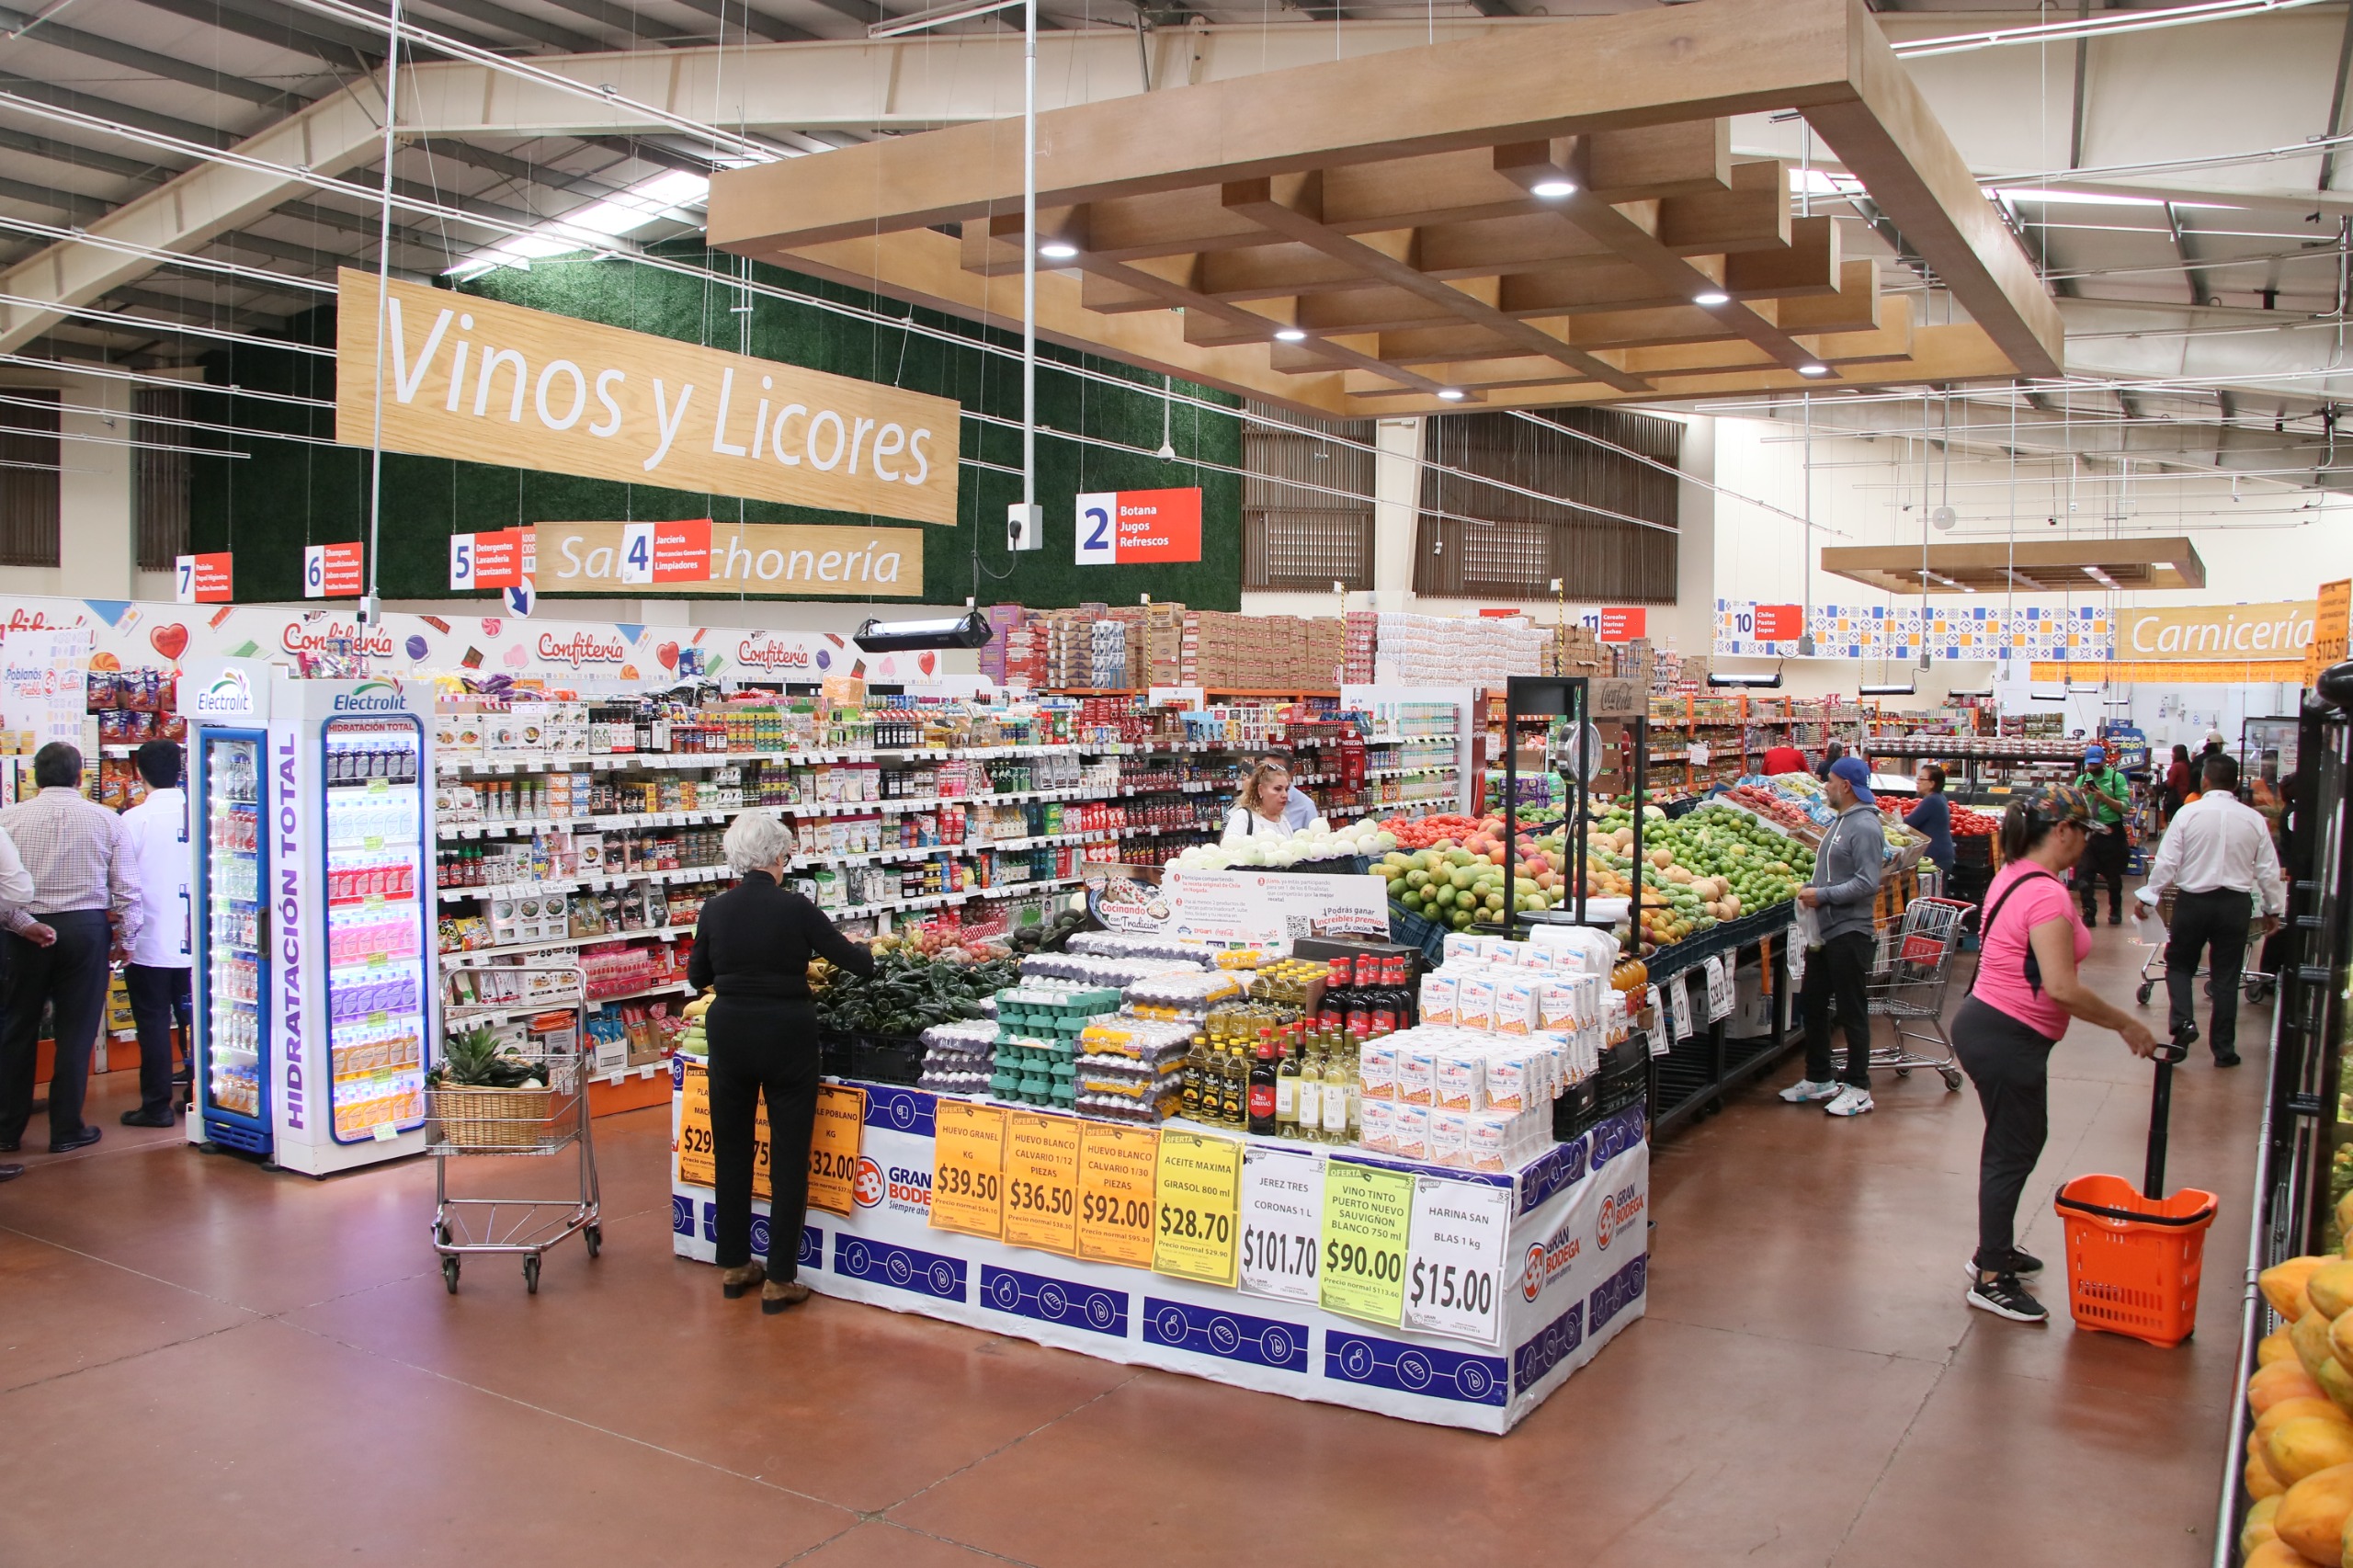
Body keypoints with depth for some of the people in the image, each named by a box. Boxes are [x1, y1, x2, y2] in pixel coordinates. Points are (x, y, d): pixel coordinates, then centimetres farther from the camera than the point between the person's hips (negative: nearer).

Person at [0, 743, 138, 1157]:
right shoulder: (106, 819, -1)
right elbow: (127, 888, -1)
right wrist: (125, 937, 8)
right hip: (86, 928, -1)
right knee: (76, 1032, 6)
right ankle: (66, 1130, 11)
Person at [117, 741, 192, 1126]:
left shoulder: (134, 820, -11)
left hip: (151, 941, -3)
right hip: (196, 942, 3)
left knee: (153, 1022, 5)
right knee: (194, 1019, 13)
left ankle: (156, 1105, 10)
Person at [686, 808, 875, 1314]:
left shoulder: (715, 910, -2)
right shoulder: (794, 907, -11)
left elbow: (697, 977, 12)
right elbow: (855, 961, -2)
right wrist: (862, 950, 20)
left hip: (729, 1035, 3)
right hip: (787, 1038, -3)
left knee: (731, 1150, 17)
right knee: (788, 1157, 6)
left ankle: (734, 1266, 27)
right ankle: (779, 1280, 8)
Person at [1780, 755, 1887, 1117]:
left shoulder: (1864, 827, -16)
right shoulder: (1841, 822, 15)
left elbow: (1867, 883, -24)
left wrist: (1823, 895, -21)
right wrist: (1812, 890, 9)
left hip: (1848, 932, -10)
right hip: (1824, 931, 10)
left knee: (1852, 1011, -1)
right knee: (1813, 1003, 15)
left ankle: (1858, 1088, 8)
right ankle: (1818, 1079, 26)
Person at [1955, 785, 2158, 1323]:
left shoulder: (2013, 876, 9)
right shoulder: (2046, 894, -22)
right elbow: (2062, 988, -27)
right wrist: (2125, 1024, -16)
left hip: (1985, 1021, 10)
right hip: (2007, 1040, -10)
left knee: (2020, 1139, 22)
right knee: (2013, 1152, 1)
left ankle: (1994, 1249, 37)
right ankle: (1991, 1281, 12)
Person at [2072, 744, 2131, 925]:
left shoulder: (2117, 778, -4)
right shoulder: (2082, 779, 5)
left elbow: (2125, 807, -10)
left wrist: (2105, 798, -22)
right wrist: (2082, 794, -16)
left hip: (2111, 832, -2)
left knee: (2113, 875, 13)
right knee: (2084, 875, -5)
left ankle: (2115, 911, 31)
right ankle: (2089, 913, 2)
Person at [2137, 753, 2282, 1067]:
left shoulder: (2189, 813, -8)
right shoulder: (2254, 819, -2)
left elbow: (2167, 861, -9)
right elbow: (2268, 870, 3)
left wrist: (2148, 897, 0)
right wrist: (2273, 909, 15)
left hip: (2193, 900, -2)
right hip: (2236, 904, 2)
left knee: (2179, 964, 15)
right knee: (2226, 976, 9)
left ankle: (2184, 1021, -8)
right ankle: (2224, 1049, 13)